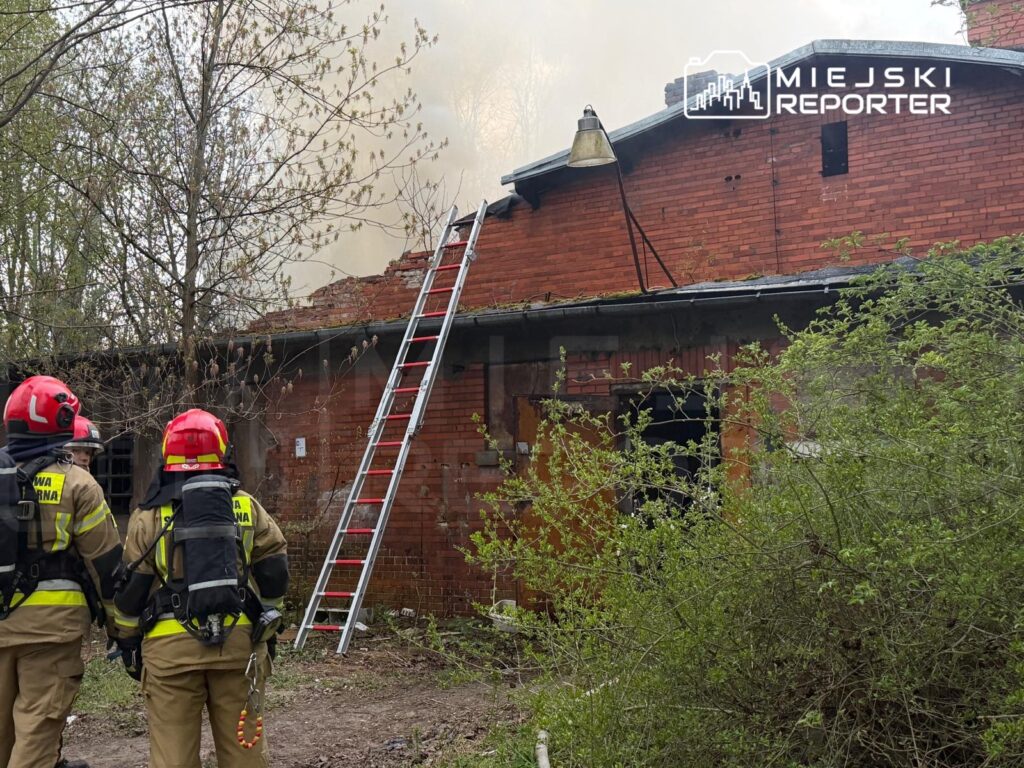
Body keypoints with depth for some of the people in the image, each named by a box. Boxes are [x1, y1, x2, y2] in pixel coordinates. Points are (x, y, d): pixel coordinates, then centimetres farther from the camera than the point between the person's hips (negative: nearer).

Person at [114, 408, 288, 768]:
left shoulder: (149, 515, 2)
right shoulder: (248, 507, 7)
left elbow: (131, 590, 4)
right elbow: (274, 576, 9)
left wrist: (129, 643, 17)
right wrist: (267, 630, 20)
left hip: (171, 644, -1)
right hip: (238, 639, 2)